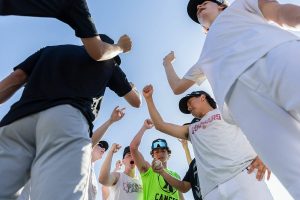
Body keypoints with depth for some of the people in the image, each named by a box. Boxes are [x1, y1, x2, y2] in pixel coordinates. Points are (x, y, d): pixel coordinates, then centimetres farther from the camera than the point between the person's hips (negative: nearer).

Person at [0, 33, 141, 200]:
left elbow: (14, 79, 20)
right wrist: (133, 88, 57)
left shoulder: (50, 50, 34)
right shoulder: (108, 62, 27)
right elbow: (136, 101, 34)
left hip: (18, 118, 4)